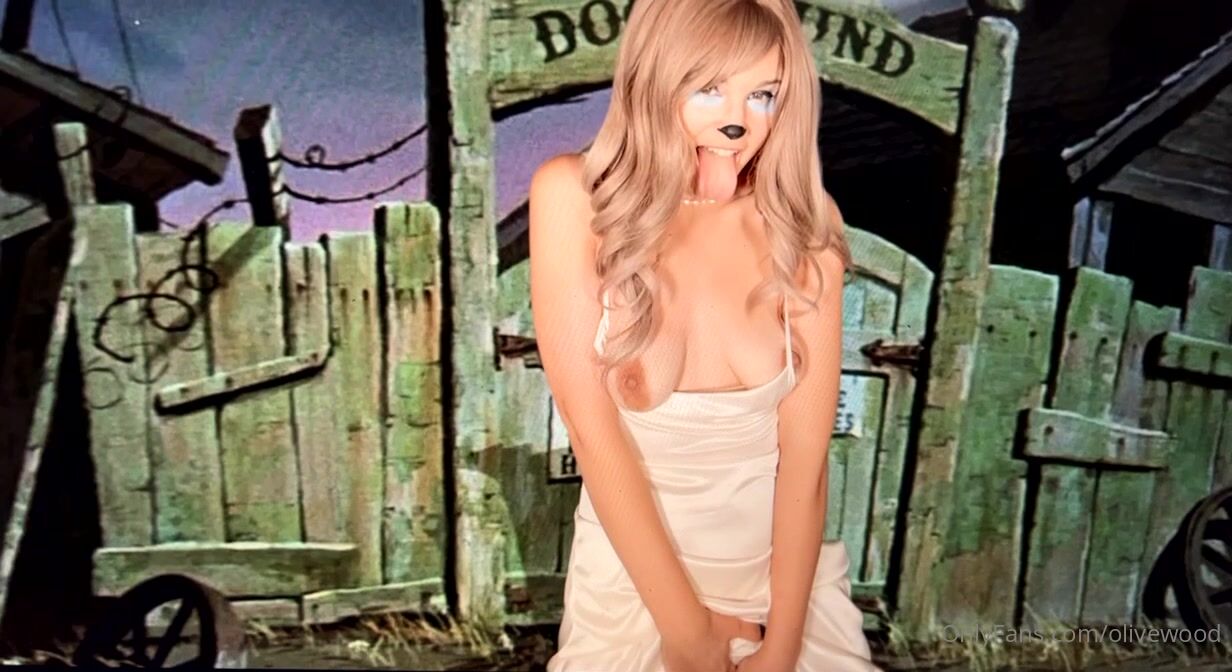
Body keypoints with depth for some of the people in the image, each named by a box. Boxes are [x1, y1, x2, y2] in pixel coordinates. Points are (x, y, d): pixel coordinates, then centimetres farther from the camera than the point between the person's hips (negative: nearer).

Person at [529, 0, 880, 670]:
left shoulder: (804, 220, -9)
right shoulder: (574, 197, -14)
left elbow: (805, 450, -12)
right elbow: (590, 427, -16)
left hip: (788, 567, 2)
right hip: (631, 574, -1)